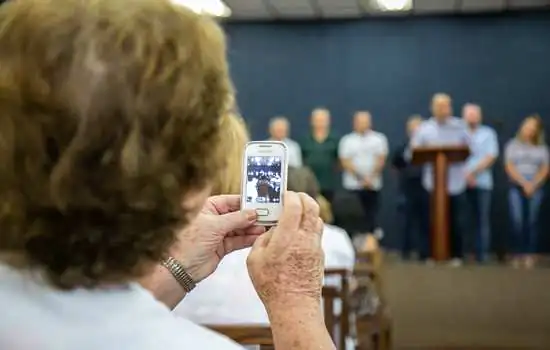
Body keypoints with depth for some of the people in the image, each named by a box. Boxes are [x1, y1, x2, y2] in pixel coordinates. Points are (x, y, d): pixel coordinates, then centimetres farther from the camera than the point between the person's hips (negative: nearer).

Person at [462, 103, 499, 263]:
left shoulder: (488, 133, 11)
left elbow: (490, 157, 1)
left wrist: (473, 172, -9)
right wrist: (465, 175, -9)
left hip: (482, 183, -1)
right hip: (461, 183, 1)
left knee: (482, 219, -3)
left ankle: (482, 253, -2)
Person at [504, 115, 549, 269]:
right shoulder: (513, 145, 9)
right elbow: (510, 167, 1)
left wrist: (533, 184, -7)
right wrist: (524, 183, -8)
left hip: (535, 188, 1)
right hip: (516, 187, -1)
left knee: (531, 222, -5)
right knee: (517, 220, -12)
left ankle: (529, 255, -4)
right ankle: (517, 255, -9)